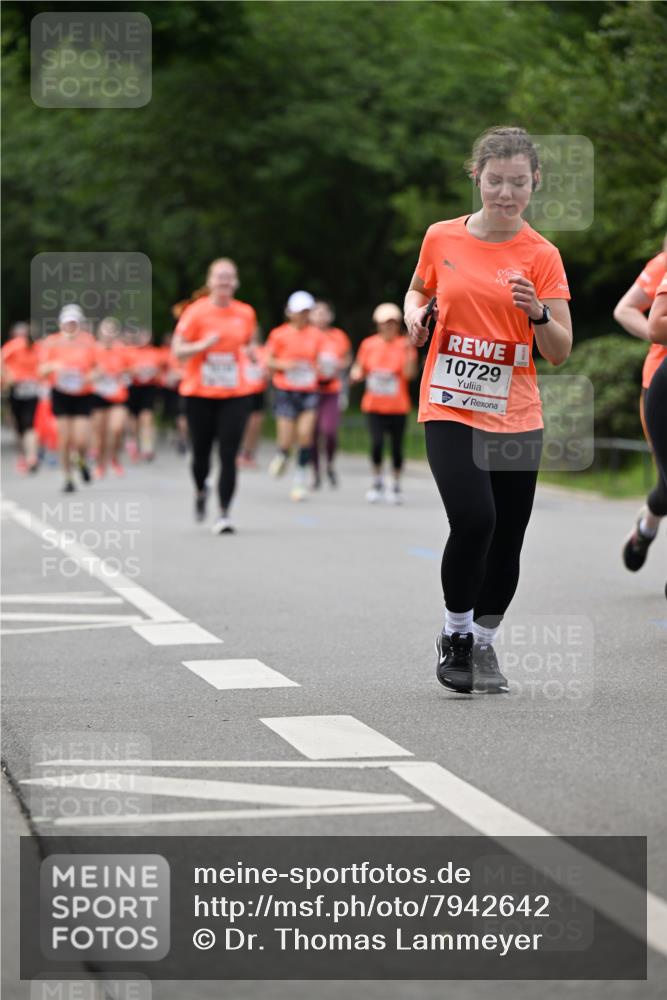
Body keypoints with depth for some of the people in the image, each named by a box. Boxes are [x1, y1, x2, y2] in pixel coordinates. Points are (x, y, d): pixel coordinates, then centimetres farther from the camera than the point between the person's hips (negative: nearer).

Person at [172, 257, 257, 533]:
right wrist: (203, 345, -22)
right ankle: (200, 491, 39)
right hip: (199, 394, -1)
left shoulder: (245, 313, 4)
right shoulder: (196, 312, -6)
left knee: (228, 456, -9)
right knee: (201, 454, 6)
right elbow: (178, 350, -7)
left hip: (234, 395, 1)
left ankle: (224, 514, -7)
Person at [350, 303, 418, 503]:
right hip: (375, 404, 1)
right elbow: (360, 368, 13)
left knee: (396, 446, 2)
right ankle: (377, 481, 6)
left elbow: (409, 374, -13)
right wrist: (356, 374, -9)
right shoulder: (369, 344, 3)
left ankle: (395, 485, 21)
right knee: (376, 442, -15)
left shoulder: (404, 345, -4)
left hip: (397, 406, -1)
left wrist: (409, 353, -25)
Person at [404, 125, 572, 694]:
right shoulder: (442, 238, 1)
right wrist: (416, 313, 0)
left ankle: (484, 642, 28)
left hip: (515, 417, 1)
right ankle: (455, 632, 2)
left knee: (507, 540, 6)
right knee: (474, 520, -20)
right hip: (449, 408, -1)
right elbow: (420, 289, 21)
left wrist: (538, 313, -22)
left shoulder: (541, 256, -3)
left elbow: (560, 353, -3)